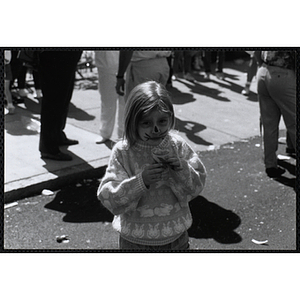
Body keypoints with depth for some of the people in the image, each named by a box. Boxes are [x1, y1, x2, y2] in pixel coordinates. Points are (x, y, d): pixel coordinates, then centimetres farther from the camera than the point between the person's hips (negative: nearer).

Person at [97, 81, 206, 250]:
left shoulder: (178, 146, -8)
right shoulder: (123, 152, -14)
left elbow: (197, 186, -5)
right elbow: (108, 198, -18)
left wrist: (181, 168, -23)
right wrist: (140, 181, -30)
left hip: (175, 236, 2)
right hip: (135, 239, -2)